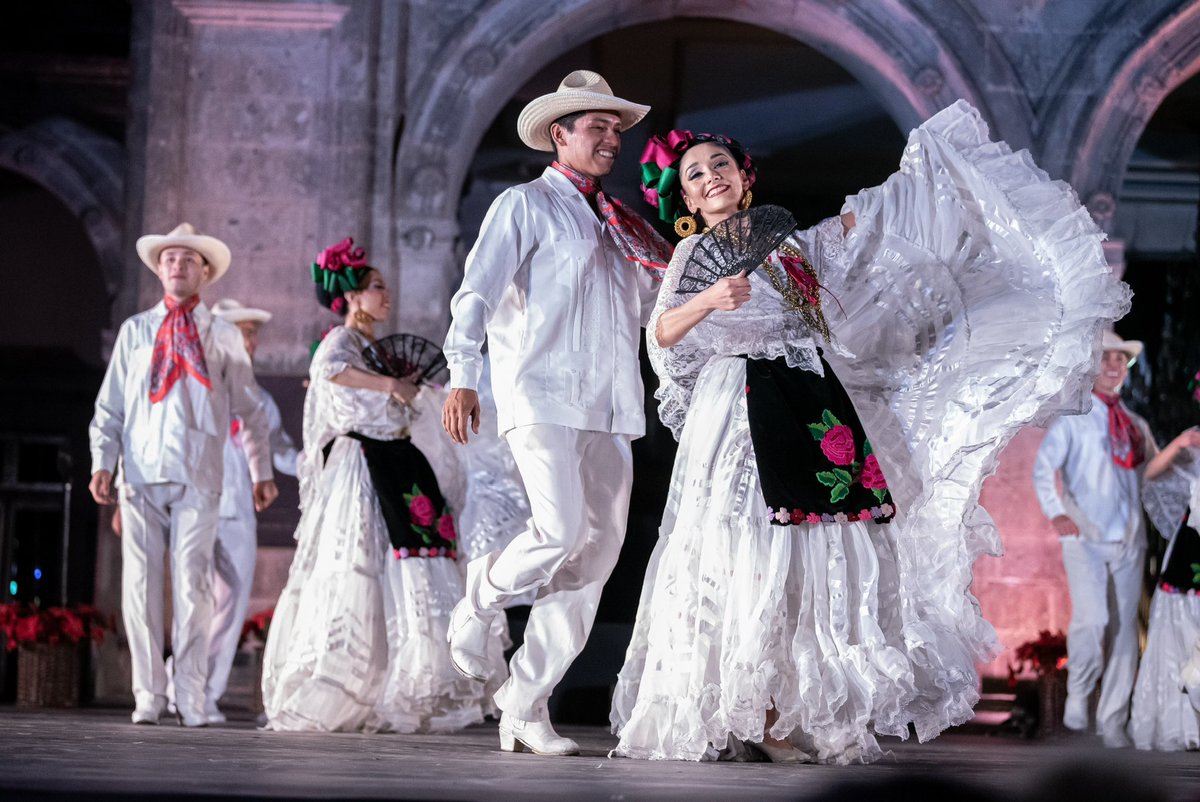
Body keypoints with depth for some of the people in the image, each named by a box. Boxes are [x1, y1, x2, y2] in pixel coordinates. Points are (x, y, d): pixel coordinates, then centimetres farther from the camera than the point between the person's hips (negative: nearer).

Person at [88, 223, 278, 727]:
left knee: (192, 585, -7)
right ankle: (148, 695, 2)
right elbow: (110, 406, 12)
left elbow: (248, 409, 14)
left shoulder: (223, 337, 12)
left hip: (197, 477, -1)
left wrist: (261, 471, 10)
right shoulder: (135, 331, 14)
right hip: (140, 474, 1)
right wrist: (102, 463, 0)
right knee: (140, 584, -3)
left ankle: (190, 697, -3)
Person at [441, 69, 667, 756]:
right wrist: (463, 375, -17)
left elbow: (651, 309, 33)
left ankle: (525, 707, 5)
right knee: (560, 531, -23)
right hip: (542, 398, -6)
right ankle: (481, 603, 7)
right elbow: (479, 291, -5)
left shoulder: (616, 224, 24)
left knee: (594, 559, -1)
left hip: (608, 410, 7)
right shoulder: (526, 205, 5)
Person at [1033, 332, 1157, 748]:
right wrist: (1056, 513, -18)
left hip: (1129, 541, 5)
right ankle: (1078, 695, 0)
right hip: (1086, 539, -5)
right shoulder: (1072, 419, 3)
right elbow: (1043, 467, -6)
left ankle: (1112, 721, 8)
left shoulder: (1136, 425, 17)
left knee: (1124, 629, 2)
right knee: (1091, 620, -22)